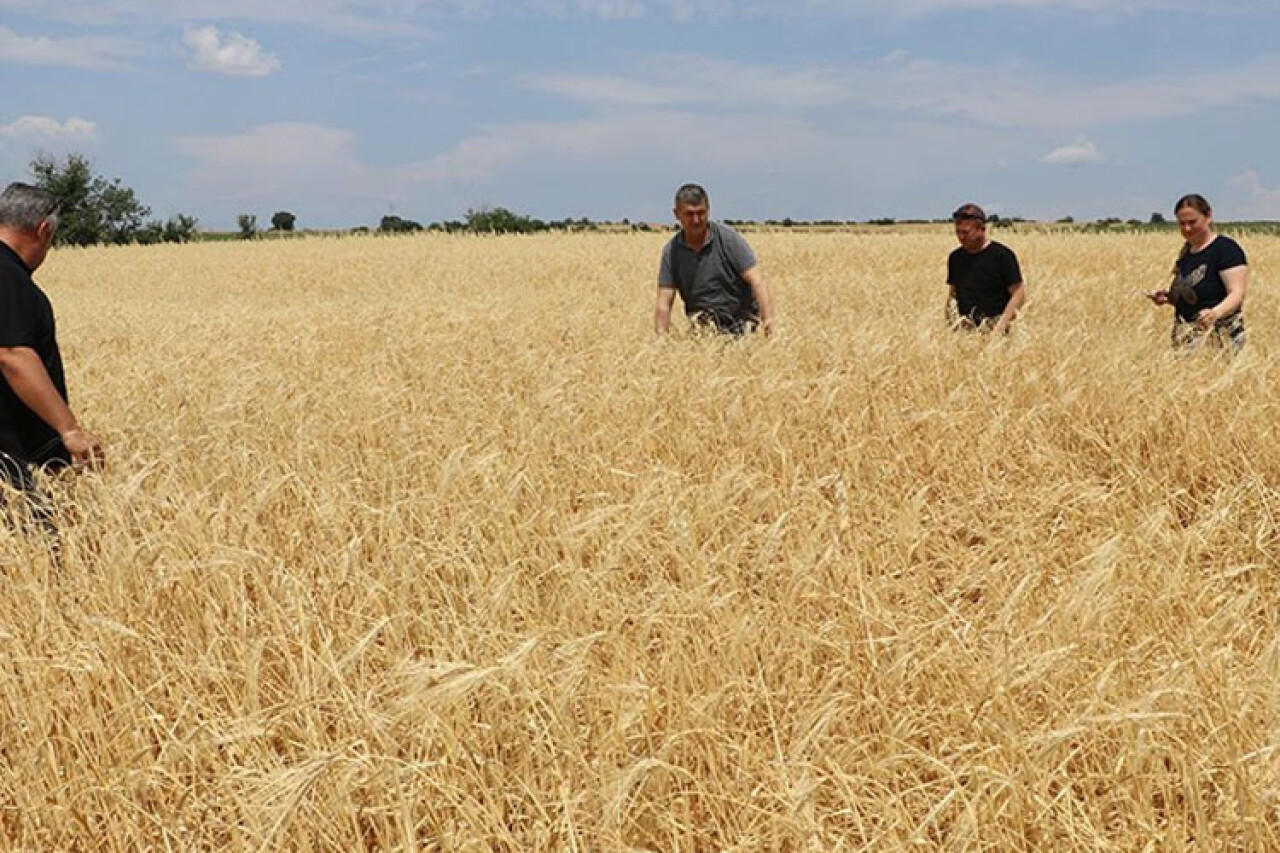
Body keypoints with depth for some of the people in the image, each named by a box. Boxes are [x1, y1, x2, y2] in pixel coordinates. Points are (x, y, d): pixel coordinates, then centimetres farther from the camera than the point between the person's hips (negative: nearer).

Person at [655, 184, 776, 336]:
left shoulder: (729, 238, -9)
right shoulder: (671, 251, -1)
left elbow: (757, 281, -15)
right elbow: (664, 304, -1)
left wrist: (768, 319, -29)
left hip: (741, 319, -1)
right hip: (702, 322, 1)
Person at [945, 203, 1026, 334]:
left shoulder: (1001, 255, -2)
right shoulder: (955, 258, 13)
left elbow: (1019, 295, -4)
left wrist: (1000, 326, -13)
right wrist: (950, 320, 4)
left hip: (991, 328, -4)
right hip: (963, 328, 4)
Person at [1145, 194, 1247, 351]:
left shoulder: (1226, 248, -7)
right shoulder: (1186, 252, 15)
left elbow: (1237, 294, -16)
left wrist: (1215, 313, -35)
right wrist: (1167, 298, 5)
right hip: (1186, 340, 6)